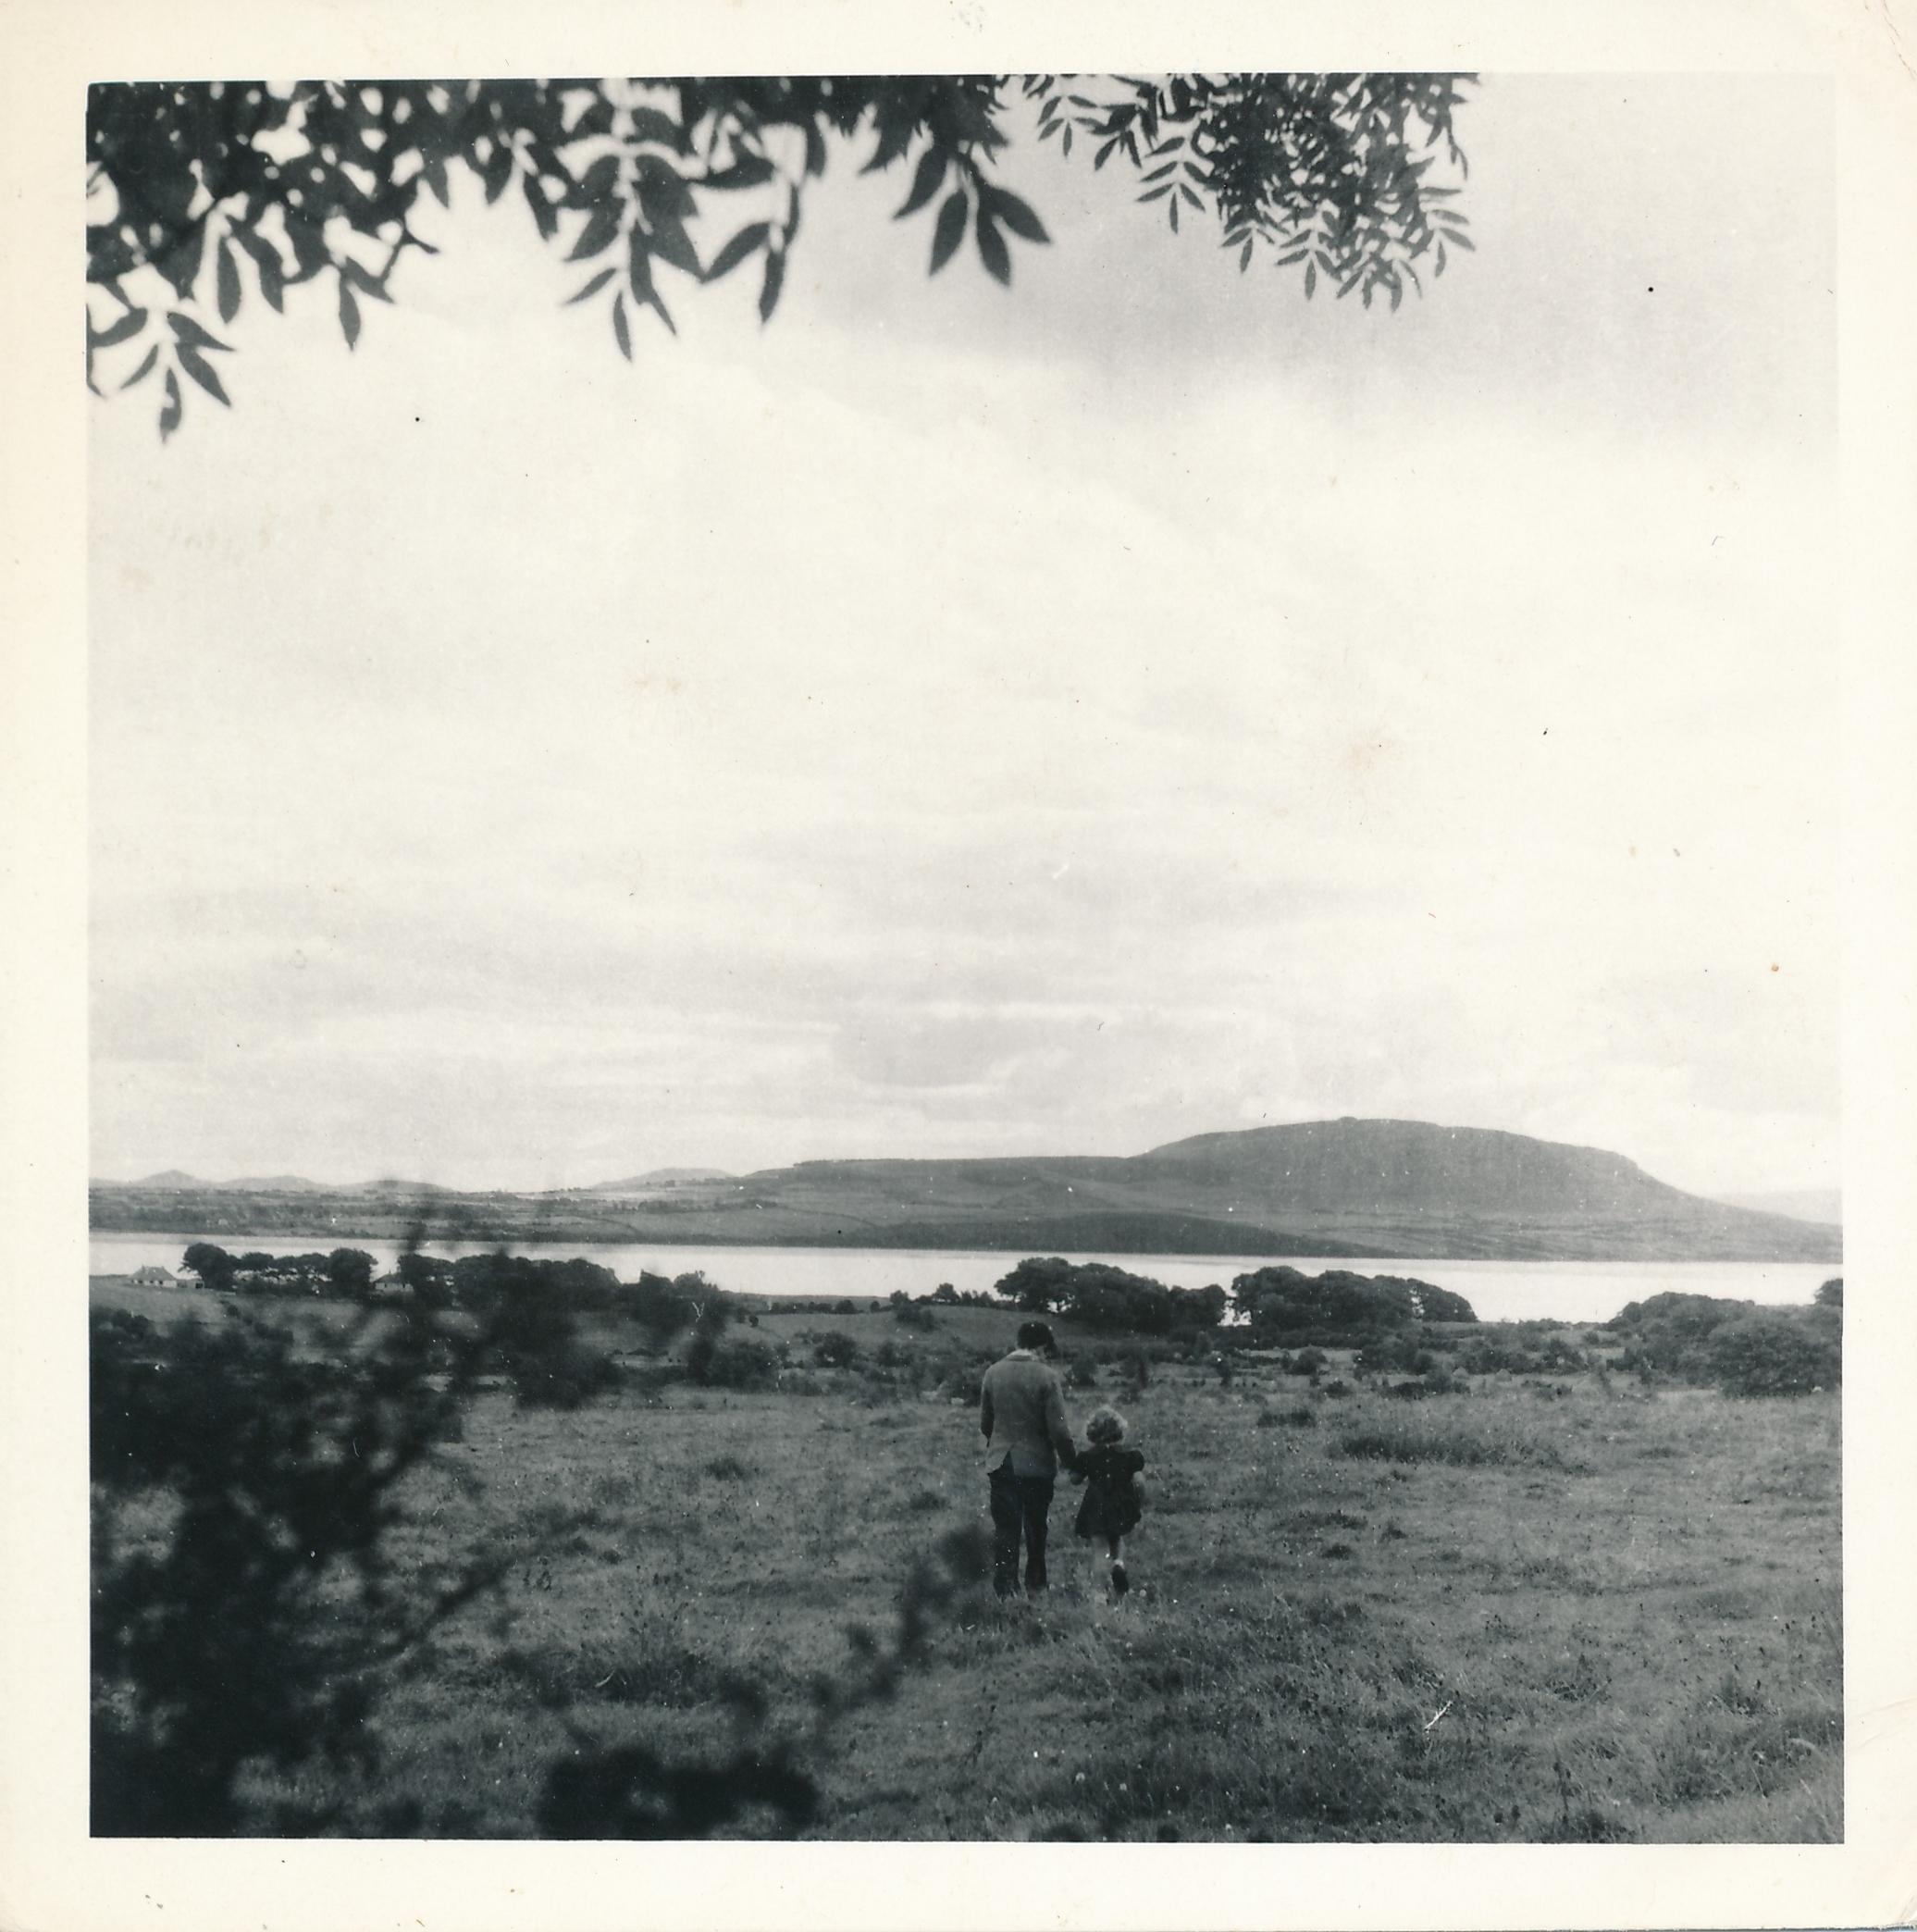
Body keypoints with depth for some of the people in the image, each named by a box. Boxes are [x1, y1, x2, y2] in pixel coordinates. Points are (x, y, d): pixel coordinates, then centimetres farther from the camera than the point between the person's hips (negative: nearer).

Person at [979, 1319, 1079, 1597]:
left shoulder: (993, 1373, 0)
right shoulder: (1046, 1376, -13)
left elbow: (985, 1423, 9)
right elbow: (1059, 1430, -12)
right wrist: (1073, 1461, 2)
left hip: (1000, 1463, 2)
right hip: (1037, 1464, -2)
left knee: (1005, 1529, 6)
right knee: (1036, 1530, 15)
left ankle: (1005, 1589, 2)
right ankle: (1035, 1586, 25)